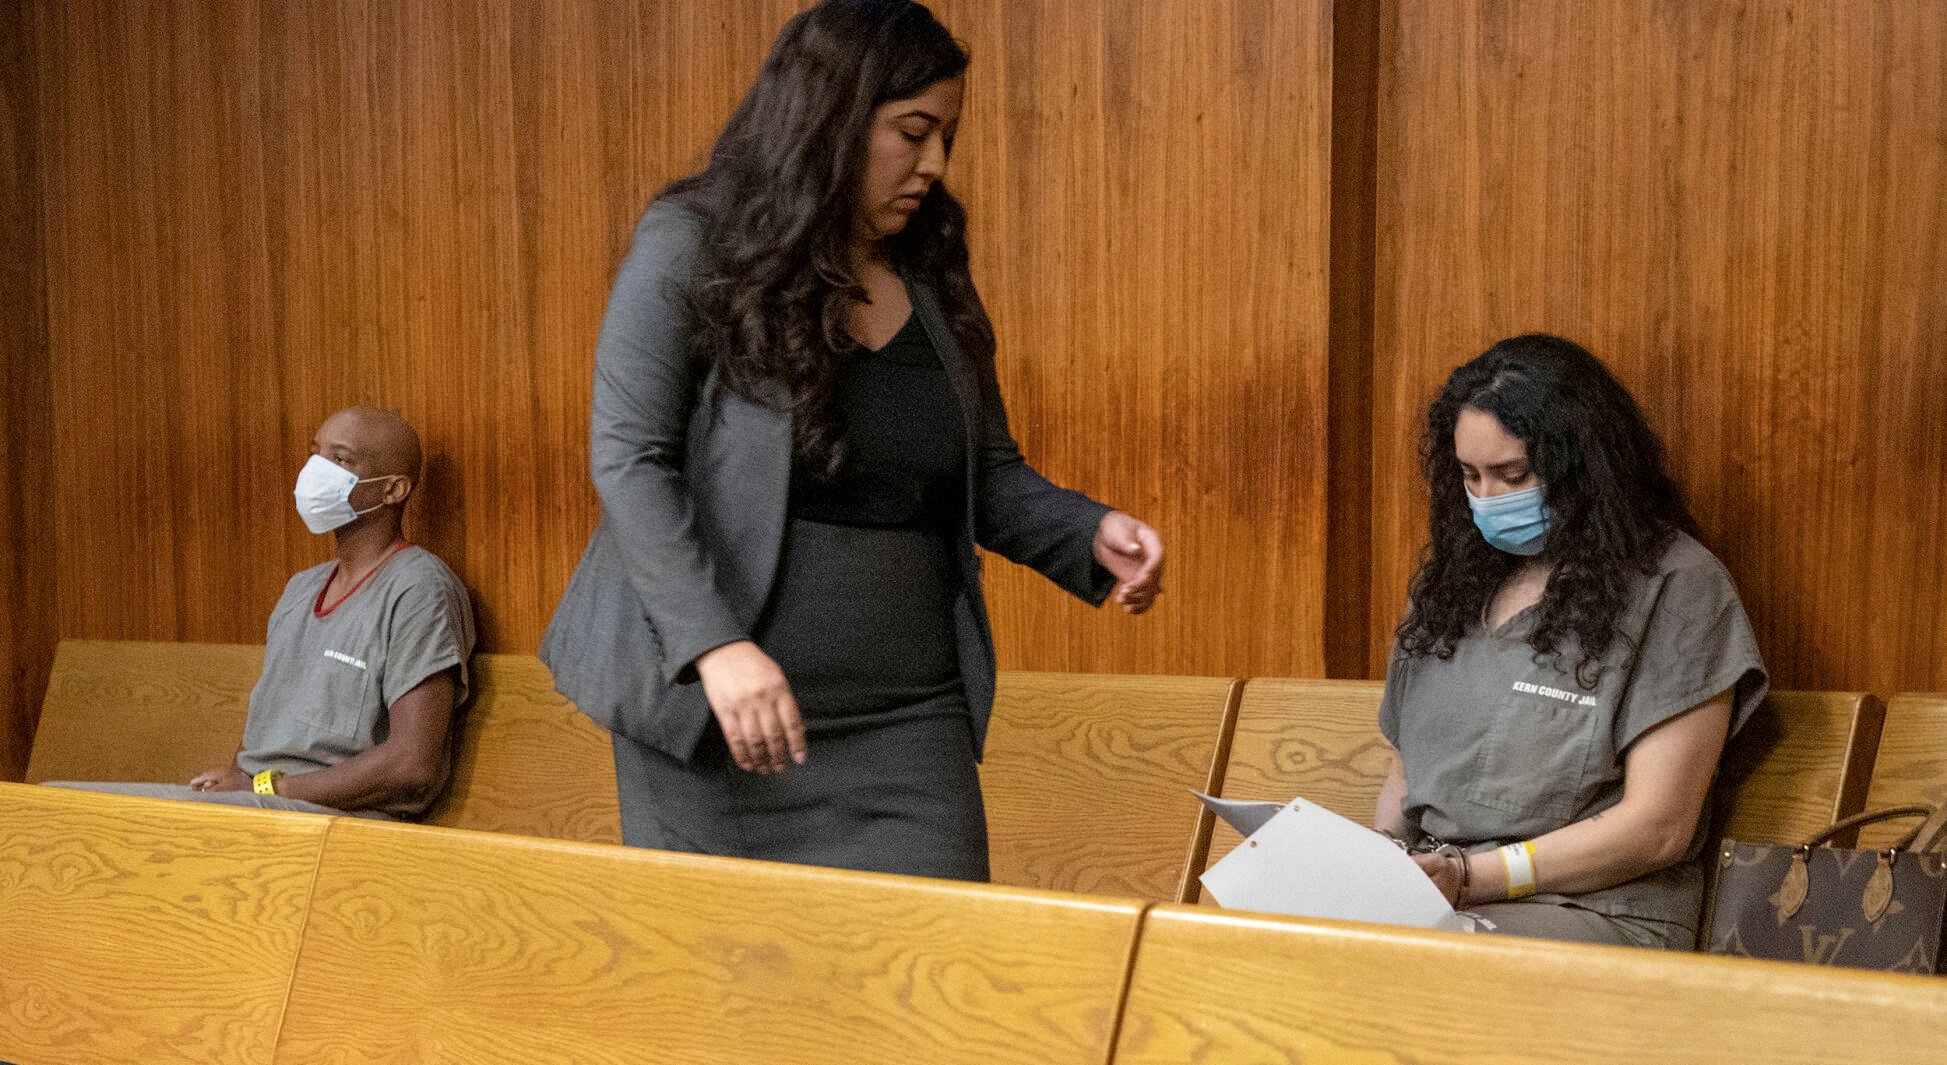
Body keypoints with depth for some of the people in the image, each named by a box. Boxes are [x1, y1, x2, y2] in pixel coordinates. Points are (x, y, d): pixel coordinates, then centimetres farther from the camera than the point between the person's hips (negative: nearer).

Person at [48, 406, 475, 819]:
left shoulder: (418, 589, -8)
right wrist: (234, 777, 1)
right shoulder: (302, 587, 21)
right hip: (248, 797, 9)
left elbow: (413, 768, -17)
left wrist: (266, 787, -12)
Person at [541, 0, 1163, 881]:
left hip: (907, 717, 4)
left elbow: (989, 475, 17)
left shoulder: (931, 280, 12)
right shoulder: (691, 246, -5)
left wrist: (1091, 533, -3)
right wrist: (714, 643, -23)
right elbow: (629, 460, -12)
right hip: (713, 708, -4)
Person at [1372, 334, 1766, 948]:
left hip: (1600, 913, -6)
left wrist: (1470, 876, -15)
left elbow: (1658, 830, -8)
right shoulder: (1456, 578, 18)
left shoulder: (1675, 586, -2)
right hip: (1427, 896, 6)